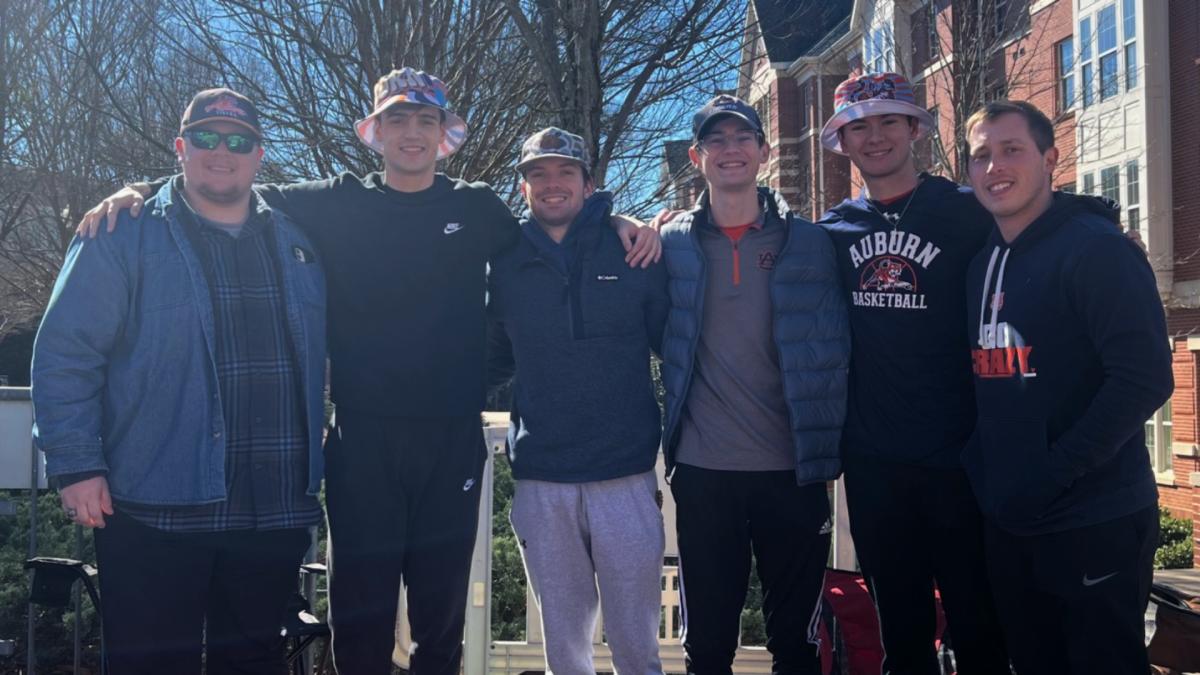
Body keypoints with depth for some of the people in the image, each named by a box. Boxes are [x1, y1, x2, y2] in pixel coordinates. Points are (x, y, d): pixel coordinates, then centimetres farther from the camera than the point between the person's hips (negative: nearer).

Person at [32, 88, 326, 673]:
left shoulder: (296, 242, 12)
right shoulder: (122, 238, -1)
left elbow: (314, 359, 18)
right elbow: (65, 356, -5)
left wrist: (311, 476, 12)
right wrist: (76, 466, -12)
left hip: (275, 510, 4)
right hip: (156, 509, -4)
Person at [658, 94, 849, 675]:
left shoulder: (808, 243, 3)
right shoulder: (671, 245, 3)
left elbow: (833, 352, 5)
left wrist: (826, 447, 2)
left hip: (793, 469, 0)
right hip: (702, 470, 0)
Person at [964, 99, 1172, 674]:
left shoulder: (1095, 248, -12)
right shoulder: (982, 263, 10)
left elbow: (1144, 379, -20)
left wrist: (1055, 470, -20)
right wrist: (981, 466, 5)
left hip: (1094, 523, -7)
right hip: (1008, 521, 7)